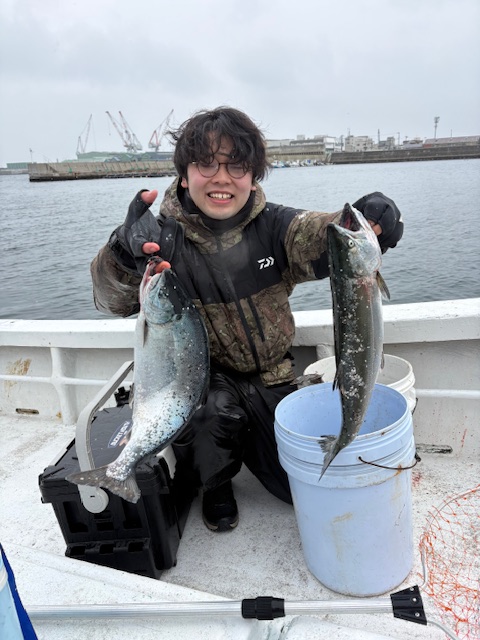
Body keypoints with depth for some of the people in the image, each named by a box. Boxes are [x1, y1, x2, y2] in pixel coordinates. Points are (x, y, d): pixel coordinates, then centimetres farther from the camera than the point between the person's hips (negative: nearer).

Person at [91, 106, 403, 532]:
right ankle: (215, 485, 1)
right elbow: (114, 301, -30)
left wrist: (367, 224, -48)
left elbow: (321, 238, -25)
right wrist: (126, 254, -53)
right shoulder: (165, 238, -16)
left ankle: (249, 442, 37)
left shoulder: (272, 225, -8)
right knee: (214, 406, -36)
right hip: (201, 377, -2)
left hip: (272, 378, 3)